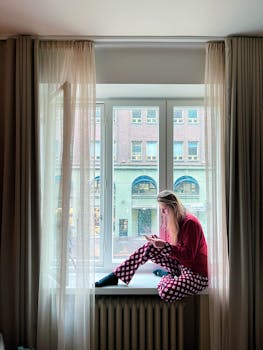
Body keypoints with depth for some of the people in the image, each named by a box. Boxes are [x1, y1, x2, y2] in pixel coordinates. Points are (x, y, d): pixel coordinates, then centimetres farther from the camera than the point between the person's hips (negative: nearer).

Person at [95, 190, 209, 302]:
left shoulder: (190, 222, -21)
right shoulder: (171, 221, 7)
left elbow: (189, 255, -24)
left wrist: (164, 245, -30)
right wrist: (157, 240, -10)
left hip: (197, 273, -8)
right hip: (179, 264, 8)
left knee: (166, 293, -33)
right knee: (149, 247, -8)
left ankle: (167, 276, 2)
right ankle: (114, 276, -6)